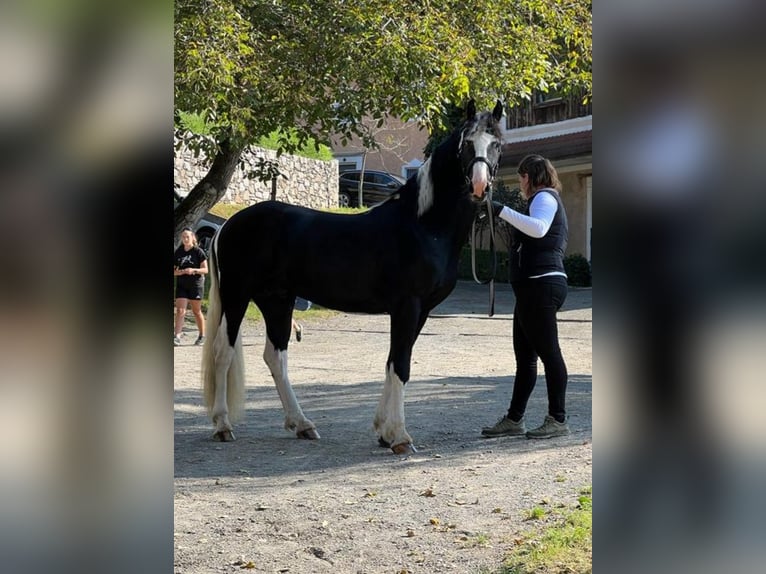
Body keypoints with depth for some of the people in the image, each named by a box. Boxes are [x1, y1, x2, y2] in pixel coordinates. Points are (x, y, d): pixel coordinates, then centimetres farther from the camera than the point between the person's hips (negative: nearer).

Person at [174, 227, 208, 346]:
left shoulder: (198, 252, -4)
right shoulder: (178, 253, 7)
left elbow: (205, 269, -6)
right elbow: (174, 270, 10)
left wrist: (194, 270, -22)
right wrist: (179, 272, -12)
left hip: (196, 285, -3)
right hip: (181, 285, 3)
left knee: (196, 311, 7)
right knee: (180, 310, -10)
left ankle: (202, 335, 22)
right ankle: (177, 336, -19)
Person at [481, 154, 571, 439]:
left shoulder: (544, 197, -7)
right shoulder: (547, 199, 26)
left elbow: (539, 228, -29)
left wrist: (503, 211, -29)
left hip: (541, 284, -11)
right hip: (534, 287, 11)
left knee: (548, 351, -8)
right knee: (524, 356, 12)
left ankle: (558, 420, -6)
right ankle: (514, 419, 17)